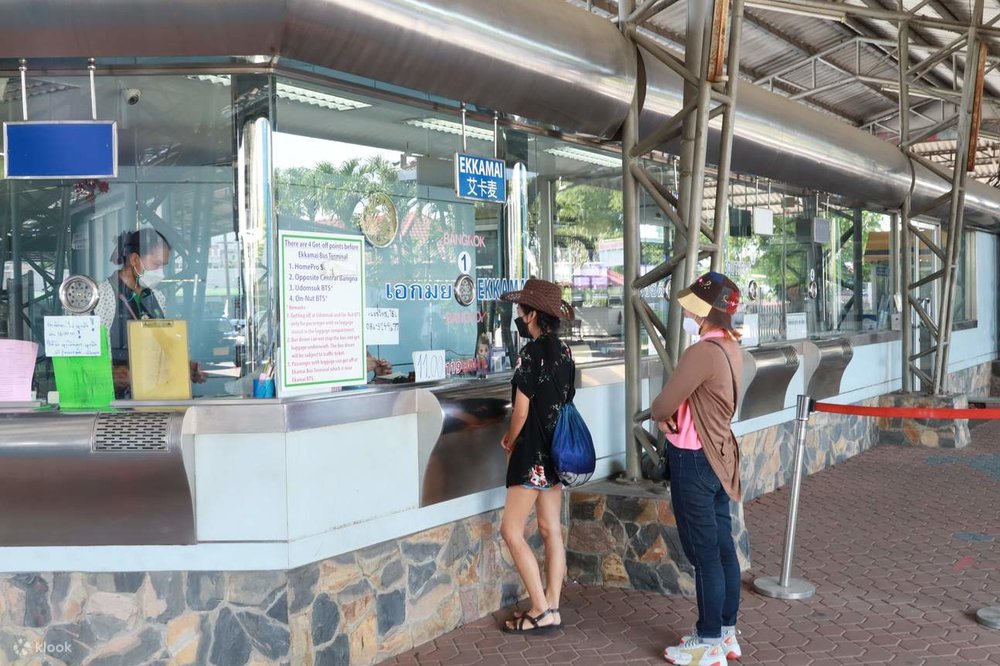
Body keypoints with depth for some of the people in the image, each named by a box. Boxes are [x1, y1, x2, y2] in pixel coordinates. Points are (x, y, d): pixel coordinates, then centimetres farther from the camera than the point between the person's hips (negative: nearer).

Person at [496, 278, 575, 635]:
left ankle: (541, 612, 3)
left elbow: (522, 410, -16)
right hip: (558, 448, 9)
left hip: (534, 452, -9)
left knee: (511, 530, 0)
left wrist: (509, 441, 3)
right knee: (551, 529, 12)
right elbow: (565, 401, 11)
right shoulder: (563, 351, 7)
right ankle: (552, 609, 18)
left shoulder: (531, 353, -17)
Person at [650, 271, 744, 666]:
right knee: (723, 548, 15)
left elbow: (664, 405, -21)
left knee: (704, 554, 1)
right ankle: (726, 633, 27)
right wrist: (675, 417, -2)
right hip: (717, 456, 9)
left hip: (694, 460, -9)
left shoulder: (702, 352, -23)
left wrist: (659, 417, 0)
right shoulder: (730, 347, 7)